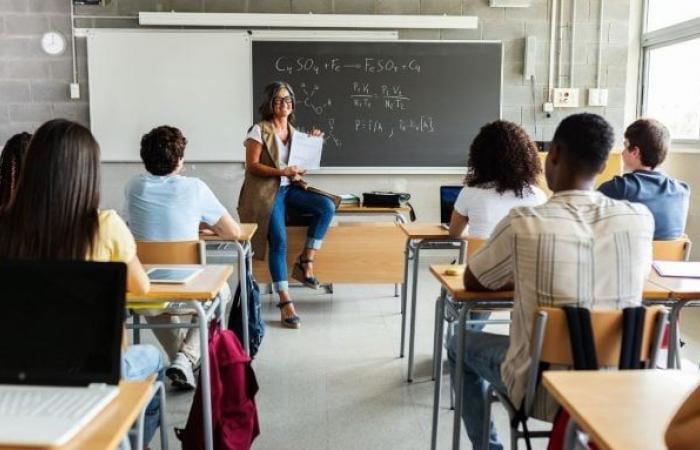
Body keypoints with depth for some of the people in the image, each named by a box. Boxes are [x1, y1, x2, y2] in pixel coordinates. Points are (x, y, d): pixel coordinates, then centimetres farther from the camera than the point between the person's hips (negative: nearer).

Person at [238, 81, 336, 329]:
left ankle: (305, 262, -12)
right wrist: (283, 171, -20)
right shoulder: (259, 130, -5)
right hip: (266, 191, -6)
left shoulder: (294, 131, 15)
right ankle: (285, 301, -15)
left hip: (289, 188, 6)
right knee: (279, 240, -22)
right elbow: (252, 166, -11)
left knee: (327, 206, -20)